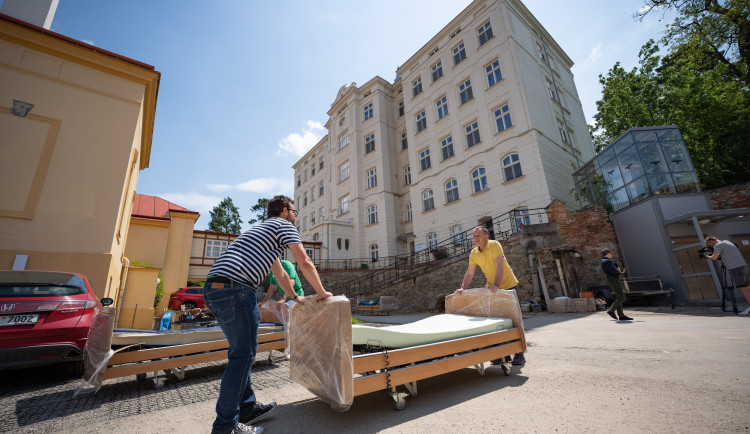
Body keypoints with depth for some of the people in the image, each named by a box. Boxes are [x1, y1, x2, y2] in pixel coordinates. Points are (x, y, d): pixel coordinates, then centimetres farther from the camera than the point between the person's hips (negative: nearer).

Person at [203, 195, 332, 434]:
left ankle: (247, 407, 30)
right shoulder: (285, 225, 3)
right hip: (234, 289, -10)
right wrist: (322, 293, 10)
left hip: (213, 288, 10)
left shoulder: (264, 229, 31)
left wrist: (296, 297, 44)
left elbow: (279, 271, 37)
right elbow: (305, 263, -3)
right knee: (242, 354, -1)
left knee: (242, 351, 18)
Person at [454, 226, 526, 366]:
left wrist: (496, 285, -42)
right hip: (491, 288, 5)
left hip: (508, 285, -5)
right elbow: (469, 273, -3)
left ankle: (519, 353, 13)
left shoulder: (494, 245, -19)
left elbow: (500, 266, -30)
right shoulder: (474, 253, -2)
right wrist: (463, 288, -16)